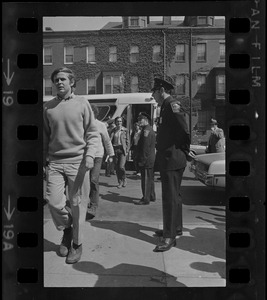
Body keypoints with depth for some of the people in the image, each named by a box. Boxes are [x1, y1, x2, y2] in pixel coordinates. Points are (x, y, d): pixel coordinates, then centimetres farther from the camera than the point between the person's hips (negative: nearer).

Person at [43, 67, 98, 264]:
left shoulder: (82, 104, 2)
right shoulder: (48, 107, 9)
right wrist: (43, 159, 10)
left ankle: (77, 244, 21)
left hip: (78, 161, -2)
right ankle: (66, 229, 27)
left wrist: (90, 155, -11)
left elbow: (92, 132, 2)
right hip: (55, 161, 2)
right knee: (54, 201, -4)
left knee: (77, 204, 2)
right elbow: (45, 137, 14)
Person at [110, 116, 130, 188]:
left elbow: (128, 141, 4)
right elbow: (110, 140, 1)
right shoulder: (113, 130, 8)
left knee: (121, 166, -14)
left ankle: (124, 179, 13)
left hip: (123, 149, -3)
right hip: (115, 149, 3)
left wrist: (127, 150, -4)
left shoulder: (125, 130, 3)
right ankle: (120, 182, 17)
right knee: (117, 167, 4)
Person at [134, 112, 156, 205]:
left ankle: (145, 199, 0)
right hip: (151, 159, 11)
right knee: (150, 179, 18)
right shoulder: (150, 129, 17)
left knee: (146, 179, -5)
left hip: (146, 160, -11)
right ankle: (152, 196, 28)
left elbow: (145, 147, -22)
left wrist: (142, 160, -21)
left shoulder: (146, 130, -16)